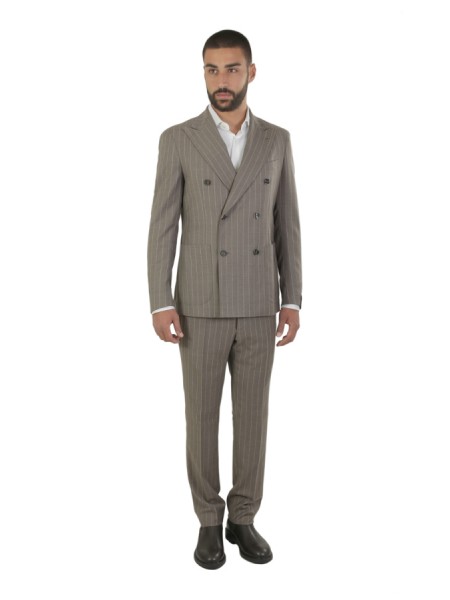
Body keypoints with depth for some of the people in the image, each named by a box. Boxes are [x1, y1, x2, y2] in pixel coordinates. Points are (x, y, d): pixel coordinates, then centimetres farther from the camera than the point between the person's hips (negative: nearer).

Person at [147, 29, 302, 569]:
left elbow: (286, 226, 6)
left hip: (256, 306, 2)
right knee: (202, 417, 5)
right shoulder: (178, 140, -2)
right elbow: (162, 228, -4)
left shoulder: (276, 140, 6)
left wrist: (292, 301, 1)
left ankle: (242, 519, 25)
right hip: (201, 306, -2)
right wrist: (161, 304, -11)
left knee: (252, 415, 8)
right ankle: (210, 523, 22)